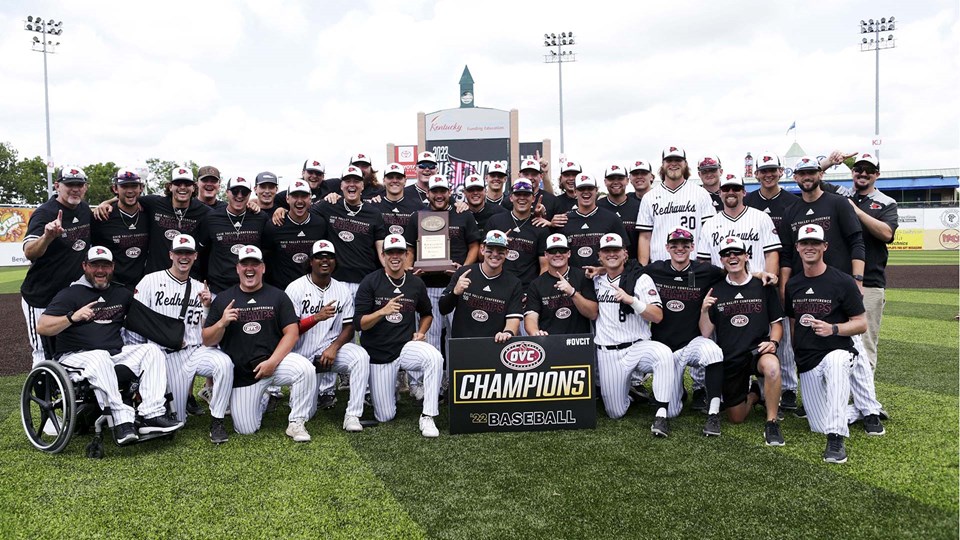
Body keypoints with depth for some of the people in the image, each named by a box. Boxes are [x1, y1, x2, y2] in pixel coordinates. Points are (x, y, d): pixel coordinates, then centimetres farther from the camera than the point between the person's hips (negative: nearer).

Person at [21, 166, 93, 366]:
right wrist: (47, 237, -49)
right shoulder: (44, 213, -15)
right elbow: (29, 253, -30)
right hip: (41, 299, -6)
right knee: (44, 357, -1)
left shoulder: (85, 210, 5)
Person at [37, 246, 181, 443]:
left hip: (116, 354, 5)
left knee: (151, 350, -16)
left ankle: (152, 415, -29)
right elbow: (41, 328, -7)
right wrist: (72, 317, -23)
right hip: (74, 357, -5)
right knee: (100, 357, -37)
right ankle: (122, 421, -41)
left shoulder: (122, 293, 18)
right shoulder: (70, 294, 2)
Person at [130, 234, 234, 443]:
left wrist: (207, 307, -8)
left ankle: (217, 421, -17)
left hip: (197, 351, 2)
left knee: (224, 363, -33)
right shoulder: (151, 281, 3)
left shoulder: (200, 288, 13)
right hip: (169, 357, -2)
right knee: (177, 420, -1)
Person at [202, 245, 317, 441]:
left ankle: (296, 423, -13)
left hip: (275, 360, -1)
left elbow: (292, 333, -5)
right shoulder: (223, 299, 5)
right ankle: (261, 399, 31)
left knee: (305, 369, -32)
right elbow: (207, 341, 5)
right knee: (246, 430, -2)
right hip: (242, 373, 1)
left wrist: (272, 362, -17)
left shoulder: (277, 296, 3)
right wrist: (222, 323, -16)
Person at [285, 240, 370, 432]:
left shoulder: (342, 291, 4)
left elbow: (349, 328, 3)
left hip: (330, 349, 1)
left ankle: (353, 416, -25)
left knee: (361, 356, -29)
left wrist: (334, 347, -17)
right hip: (302, 354, -1)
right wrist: (317, 317, -28)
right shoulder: (296, 288, -6)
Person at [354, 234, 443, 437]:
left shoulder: (416, 283, 2)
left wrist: (421, 332, 1)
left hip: (406, 347, 2)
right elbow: (359, 323, -11)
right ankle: (383, 389, 35)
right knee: (385, 417, 0)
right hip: (378, 353, -1)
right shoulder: (370, 282, -7)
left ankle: (427, 417, -22)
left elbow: (426, 314, 20)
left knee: (435, 358, -34)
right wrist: (382, 312, -28)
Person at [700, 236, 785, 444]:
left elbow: (776, 323, 8)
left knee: (772, 366, -38)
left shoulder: (763, 287, 2)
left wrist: (773, 342, -11)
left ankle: (771, 423, -19)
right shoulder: (716, 291, 4)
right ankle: (753, 394, 42)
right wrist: (704, 311, -16)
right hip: (729, 358, 2)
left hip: (758, 350, -2)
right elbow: (706, 334, 1)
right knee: (736, 418, 7)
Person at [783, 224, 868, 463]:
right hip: (806, 363, 5)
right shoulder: (792, 285, 10)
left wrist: (833, 329, -21)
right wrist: (795, 355, 12)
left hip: (837, 352, -5)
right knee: (819, 427, 0)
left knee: (835, 363, -43)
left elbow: (861, 324, -4)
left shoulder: (842, 281, -5)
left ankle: (836, 439, -40)